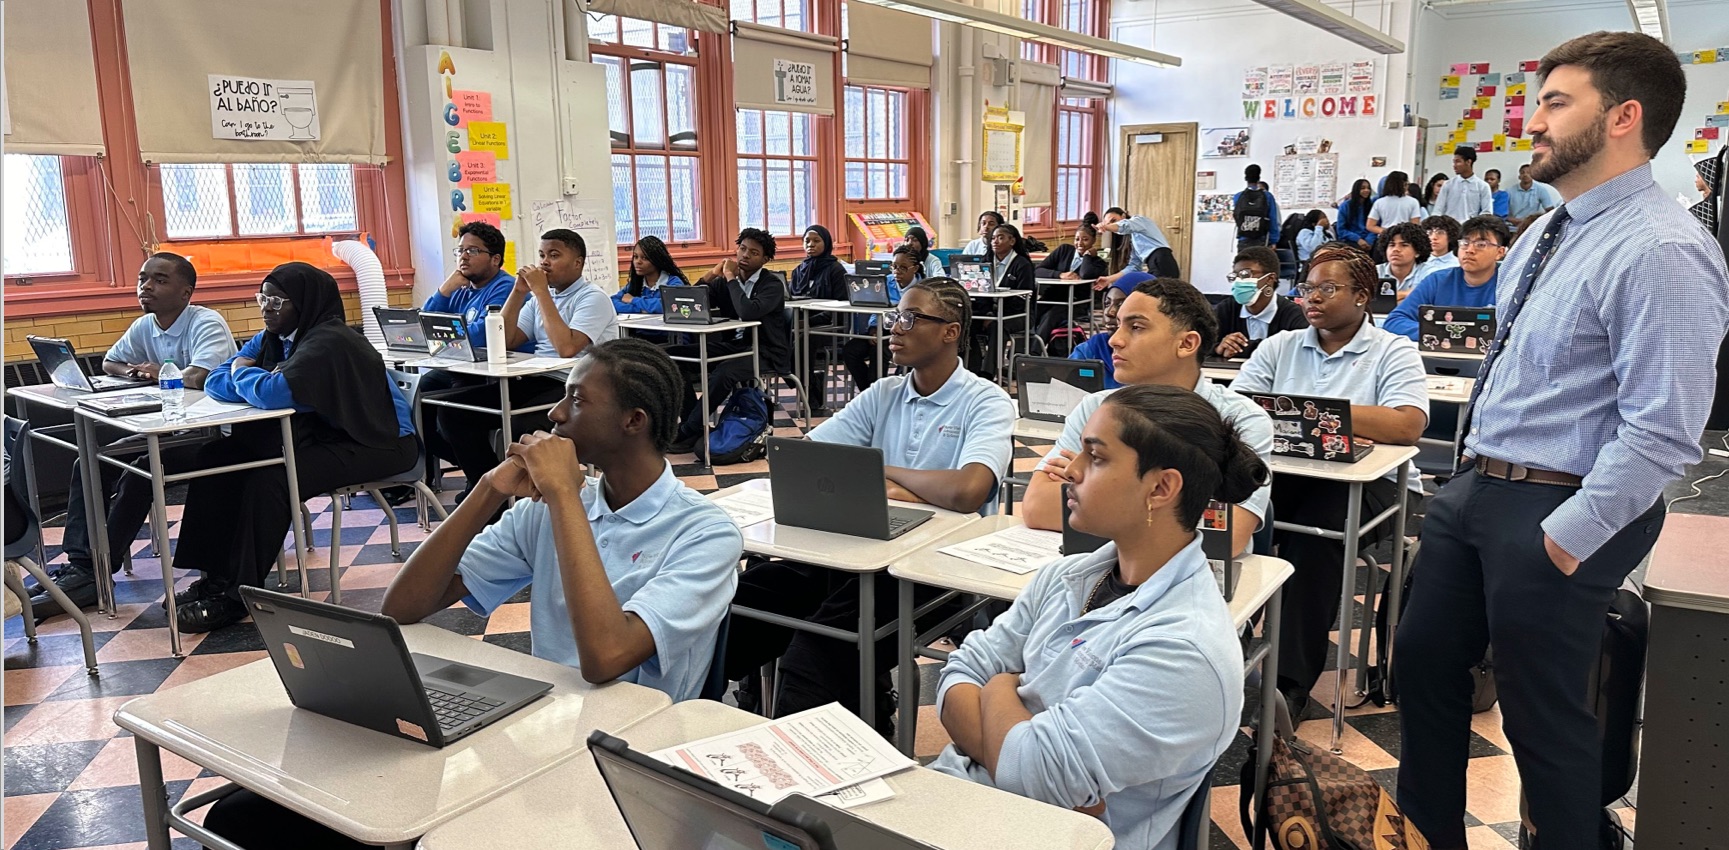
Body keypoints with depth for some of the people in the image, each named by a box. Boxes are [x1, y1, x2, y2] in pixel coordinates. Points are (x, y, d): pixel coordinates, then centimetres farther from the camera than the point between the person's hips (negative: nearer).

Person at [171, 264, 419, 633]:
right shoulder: (272, 338, 6)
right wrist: (260, 381, -16)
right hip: (322, 433, 10)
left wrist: (242, 373, -11)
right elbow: (216, 382, 5)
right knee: (216, 457, 0)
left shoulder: (329, 341, -23)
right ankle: (215, 573, 3)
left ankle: (237, 595, -16)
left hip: (378, 444, -10)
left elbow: (274, 394, -33)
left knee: (269, 479, -28)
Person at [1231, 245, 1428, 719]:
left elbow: (1408, 426, -15)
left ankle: (1291, 682, -26)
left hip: (1367, 482, -3)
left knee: (1313, 529, -33)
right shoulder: (1280, 347, 17)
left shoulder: (1394, 352, 4)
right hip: (1287, 472, 3)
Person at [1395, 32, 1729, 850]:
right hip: (1474, 489, 9)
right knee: (1423, 665, 19)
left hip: (1554, 514, -9)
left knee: (1543, 717, 8)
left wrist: (1567, 539, -21)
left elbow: (1662, 432, -24)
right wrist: (1479, 477, 16)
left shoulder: (1660, 252, -20)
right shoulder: (1546, 234, 9)